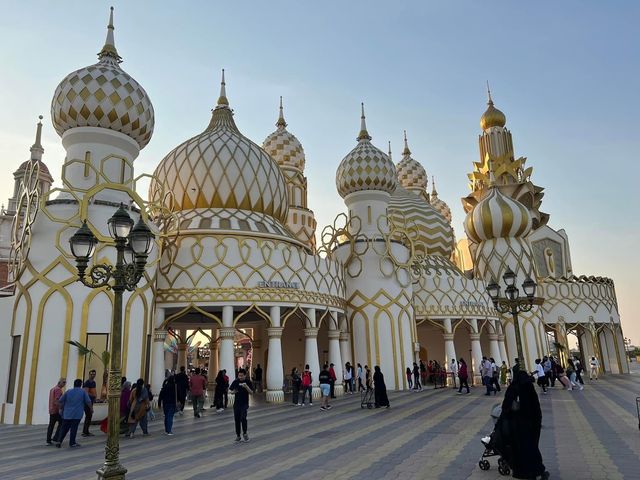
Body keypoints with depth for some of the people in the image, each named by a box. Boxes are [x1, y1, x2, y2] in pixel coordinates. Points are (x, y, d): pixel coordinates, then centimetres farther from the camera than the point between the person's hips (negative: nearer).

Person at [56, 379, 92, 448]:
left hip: (67, 414, 3)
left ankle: (59, 441, 2)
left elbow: (60, 401, 5)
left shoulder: (68, 392, 5)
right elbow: (88, 402, -3)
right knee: (74, 428, 3)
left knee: (64, 428, 12)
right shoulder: (83, 392, -2)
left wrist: (61, 408, 21)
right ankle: (72, 443, 9)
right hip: (77, 414, -2)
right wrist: (91, 408, 13)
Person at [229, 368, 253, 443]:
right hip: (236, 403, 3)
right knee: (237, 420, 5)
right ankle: (238, 436, 18)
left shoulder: (248, 382, -6)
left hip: (244, 404, -3)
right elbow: (230, 390, 7)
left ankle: (245, 433, 5)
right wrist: (233, 392, -16)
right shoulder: (235, 381, -1)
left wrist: (246, 387, -26)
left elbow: (251, 392, -9)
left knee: (243, 418, -17)